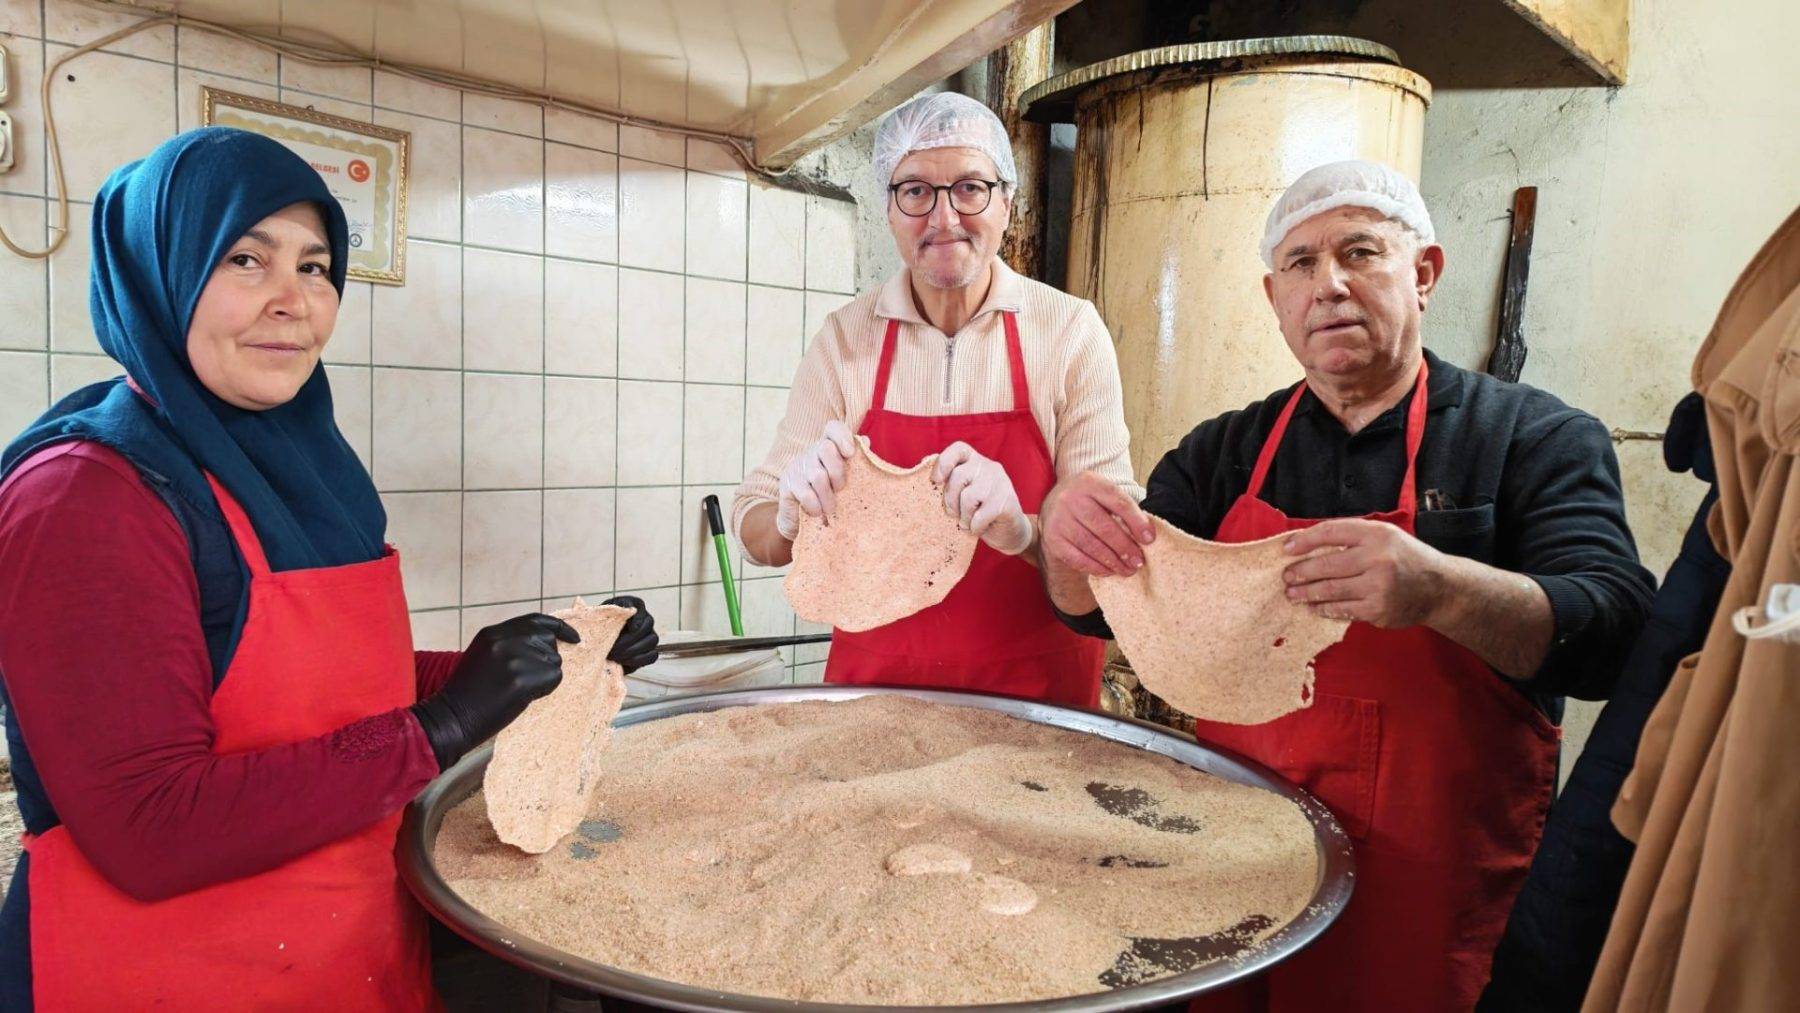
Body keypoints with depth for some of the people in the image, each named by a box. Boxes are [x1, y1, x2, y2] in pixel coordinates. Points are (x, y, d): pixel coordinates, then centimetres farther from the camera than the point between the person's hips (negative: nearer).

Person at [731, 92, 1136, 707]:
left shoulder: (1071, 330, -7)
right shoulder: (844, 338, -3)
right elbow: (755, 532, -1)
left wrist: (1024, 533, -30)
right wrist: (793, 516, -24)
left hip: (1038, 684, -2)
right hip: (873, 679, 3)